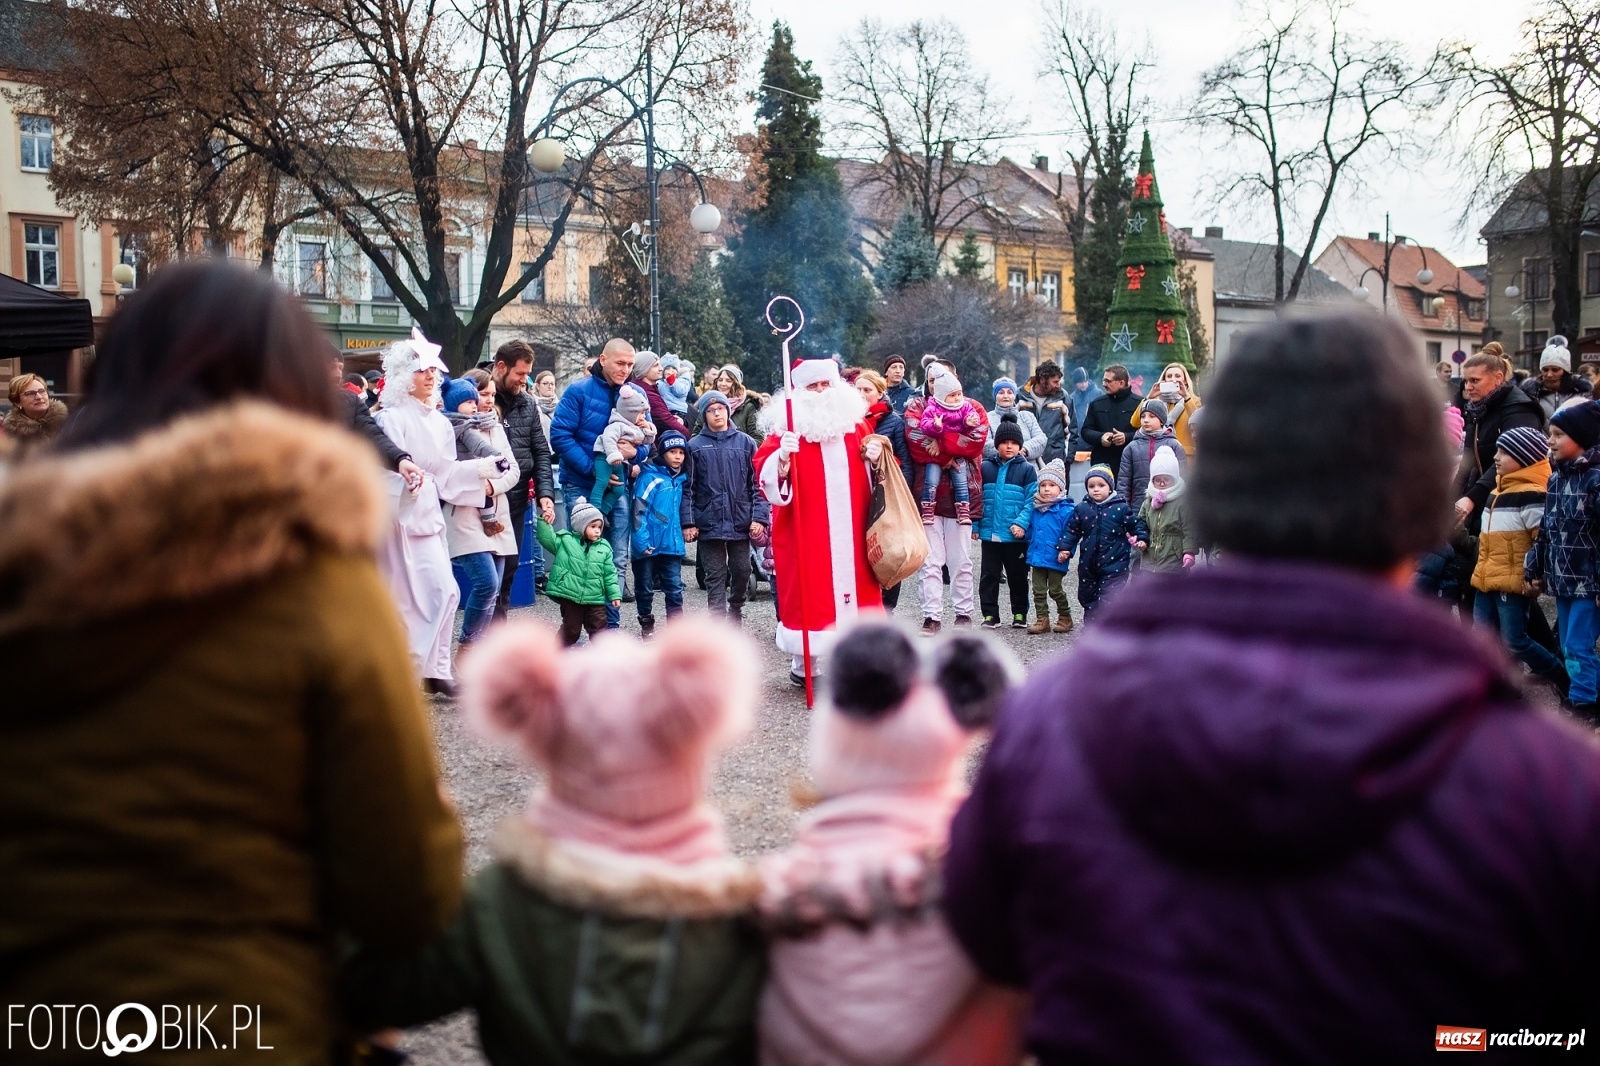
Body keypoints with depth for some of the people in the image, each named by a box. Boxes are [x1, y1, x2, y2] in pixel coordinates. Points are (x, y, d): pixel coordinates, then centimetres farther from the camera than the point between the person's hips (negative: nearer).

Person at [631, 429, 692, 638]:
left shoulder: (680, 479, 9)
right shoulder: (649, 476, -11)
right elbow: (638, 510, -15)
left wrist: (686, 527, 14)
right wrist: (642, 541, -19)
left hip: (672, 544, 5)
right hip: (649, 545, -5)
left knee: (675, 587, 1)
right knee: (645, 587, 9)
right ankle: (646, 623, 25)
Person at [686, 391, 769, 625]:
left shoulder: (745, 443, 5)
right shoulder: (695, 446, 2)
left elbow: (757, 484, 3)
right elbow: (688, 488, 0)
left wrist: (759, 516, -6)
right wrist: (688, 522, -7)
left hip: (741, 522, 1)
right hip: (709, 523, -1)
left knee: (742, 571, 10)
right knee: (716, 576, 1)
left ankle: (735, 611, 34)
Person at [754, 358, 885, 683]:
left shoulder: (854, 421, 9)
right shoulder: (787, 425, -6)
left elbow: (872, 472, 21)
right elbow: (766, 476, -16)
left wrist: (874, 457, -1)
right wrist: (782, 456, -35)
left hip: (849, 528, 4)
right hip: (805, 529, -4)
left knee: (852, 582, 6)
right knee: (808, 590, -2)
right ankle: (803, 665, 8)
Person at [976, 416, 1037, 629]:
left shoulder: (1027, 470, -2)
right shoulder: (985, 468, 4)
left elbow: (1032, 501, -7)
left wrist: (1022, 523, -18)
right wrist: (975, 525, -2)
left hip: (1016, 536, -2)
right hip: (989, 534, 2)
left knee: (1017, 577, 10)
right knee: (988, 576, 7)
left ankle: (1020, 614, 22)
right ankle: (990, 615, 15)